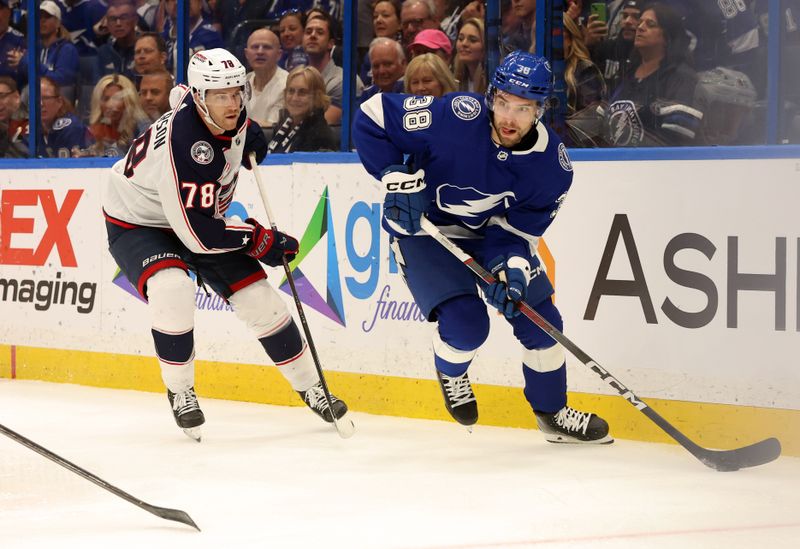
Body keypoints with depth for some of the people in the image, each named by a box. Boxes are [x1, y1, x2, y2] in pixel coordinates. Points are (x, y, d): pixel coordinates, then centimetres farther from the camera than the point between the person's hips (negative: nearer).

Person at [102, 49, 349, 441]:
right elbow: (198, 233, -34)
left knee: (259, 298, 1)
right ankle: (179, 391, -11)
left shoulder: (231, 114, -15)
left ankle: (308, 386, 17)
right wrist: (260, 239, -24)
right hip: (137, 223, -7)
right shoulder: (183, 144, -38)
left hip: (199, 214, 7)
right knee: (172, 290, -33)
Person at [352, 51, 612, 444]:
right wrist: (397, 177, -30)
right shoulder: (454, 117, -31)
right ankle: (451, 372, 16)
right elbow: (373, 116, -23)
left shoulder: (552, 166, -19)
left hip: (490, 232, 4)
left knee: (540, 319, 3)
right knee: (466, 323, -21)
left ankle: (553, 413, 27)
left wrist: (511, 268, -32)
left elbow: (517, 231, -13)